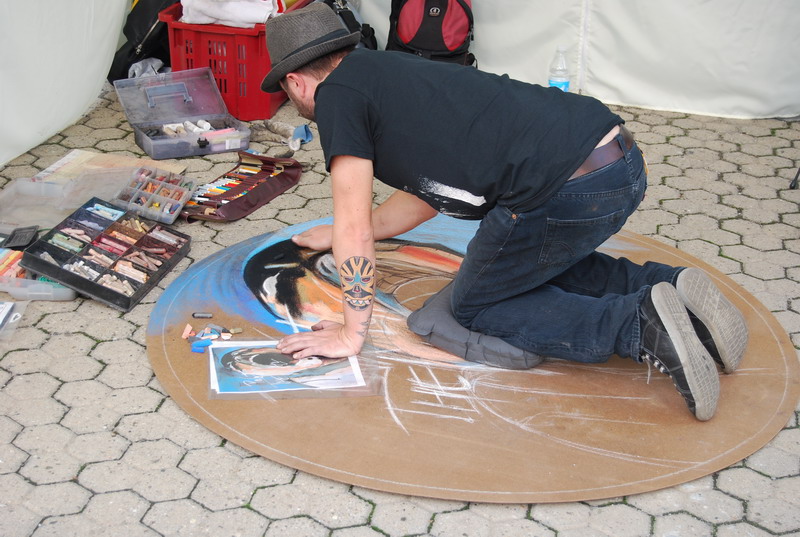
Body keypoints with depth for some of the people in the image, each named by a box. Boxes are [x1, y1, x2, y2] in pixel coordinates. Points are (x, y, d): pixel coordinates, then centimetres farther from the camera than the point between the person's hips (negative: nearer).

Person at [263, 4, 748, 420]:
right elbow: (426, 197, 37)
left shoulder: (338, 93, 2)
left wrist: (352, 334, 7)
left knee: (474, 305, 13)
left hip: (567, 188, -9)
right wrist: (335, 236, 46)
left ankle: (637, 326, -6)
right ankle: (668, 287, 12)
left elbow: (356, 230, -2)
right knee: (543, 264, 34)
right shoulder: (388, 74, 28)